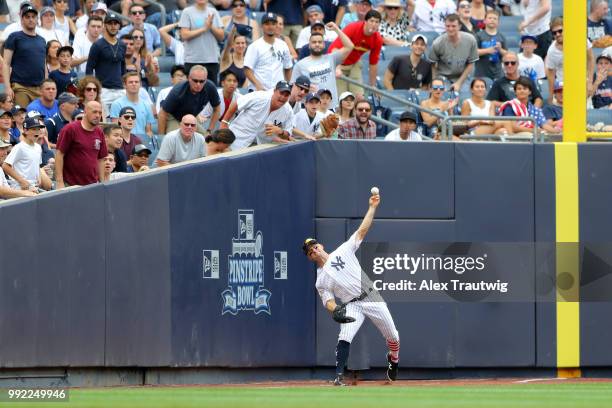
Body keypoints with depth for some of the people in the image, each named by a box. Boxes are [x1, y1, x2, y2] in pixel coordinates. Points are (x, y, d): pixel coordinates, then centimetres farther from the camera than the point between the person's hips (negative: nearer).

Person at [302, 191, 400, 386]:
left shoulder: (343, 251, 7)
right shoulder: (321, 280, 5)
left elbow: (362, 231, 4)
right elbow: (328, 301, -3)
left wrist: (372, 207, -3)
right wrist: (335, 311, -26)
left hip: (372, 297, 1)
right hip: (352, 306, -1)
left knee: (392, 337, 7)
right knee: (345, 337, -26)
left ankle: (393, 359, 38)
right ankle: (339, 376, -26)